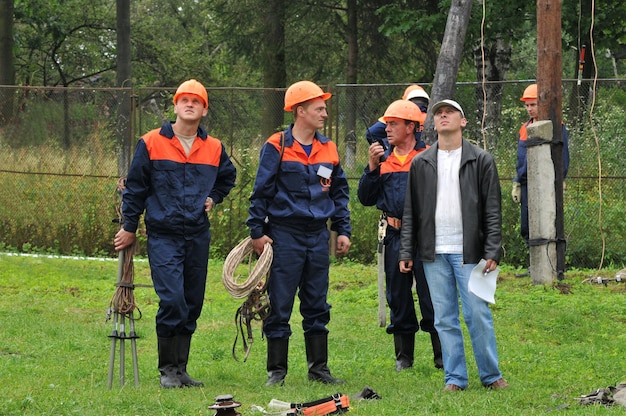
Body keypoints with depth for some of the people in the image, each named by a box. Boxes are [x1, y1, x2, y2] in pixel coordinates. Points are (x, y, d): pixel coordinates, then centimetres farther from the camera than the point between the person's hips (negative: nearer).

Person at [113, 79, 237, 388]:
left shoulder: (214, 149, 8)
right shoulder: (151, 144, -2)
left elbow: (227, 178, 28)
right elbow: (135, 186, 3)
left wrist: (213, 198, 11)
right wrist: (129, 227, 4)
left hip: (198, 235, 4)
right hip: (163, 235, -4)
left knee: (192, 303, 6)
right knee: (172, 299, -15)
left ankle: (181, 369, 16)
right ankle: (168, 370, -3)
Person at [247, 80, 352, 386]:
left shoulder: (328, 149, 10)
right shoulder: (277, 147, -6)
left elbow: (339, 191, 17)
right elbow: (261, 191, -6)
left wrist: (343, 230, 11)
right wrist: (257, 231, -9)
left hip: (318, 235, 5)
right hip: (284, 233, -5)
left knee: (317, 306, 9)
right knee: (279, 306, -2)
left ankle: (319, 367, 16)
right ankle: (276, 371, 4)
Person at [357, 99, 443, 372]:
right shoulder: (384, 160, 13)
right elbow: (366, 198, 9)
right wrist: (372, 167, -1)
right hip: (394, 235, 5)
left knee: (431, 296, -5)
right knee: (398, 297, 9)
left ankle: (442, 356, 2)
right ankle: (404, 356, 17)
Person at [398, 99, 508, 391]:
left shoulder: (481, 161, 3)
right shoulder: (420, 164, 11)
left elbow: (493, 211, -1)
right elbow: (410, 211, 11)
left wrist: (492, 252, -9)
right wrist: (406, 252, 4)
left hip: (468, 252, -3)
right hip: (434, 253, 3)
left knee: (478, 314, -4)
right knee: (444, 318, 4)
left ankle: (491, 375, 7)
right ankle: (455, 378, 10)